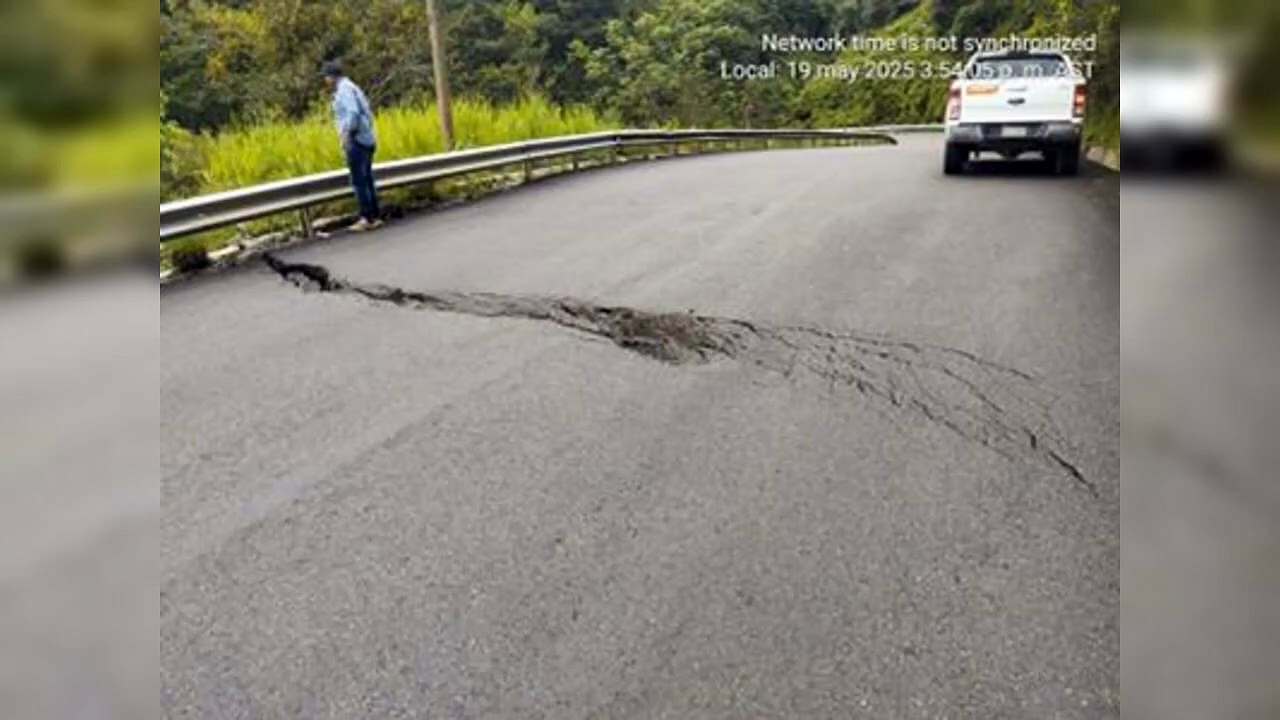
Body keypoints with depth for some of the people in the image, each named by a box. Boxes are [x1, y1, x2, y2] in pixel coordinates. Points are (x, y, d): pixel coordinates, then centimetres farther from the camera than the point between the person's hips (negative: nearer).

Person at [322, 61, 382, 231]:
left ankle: (367, 218, -8)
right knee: (366, 179, 9)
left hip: (356, 141, -10)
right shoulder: (353, 88, 21)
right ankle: (375, 216, 10)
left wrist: (347, 133, -22)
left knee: (359, 180, -8)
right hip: (366, 140, 10)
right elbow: (367, 113, 20)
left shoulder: (344, 89, -7)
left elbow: (353, 112, -22)